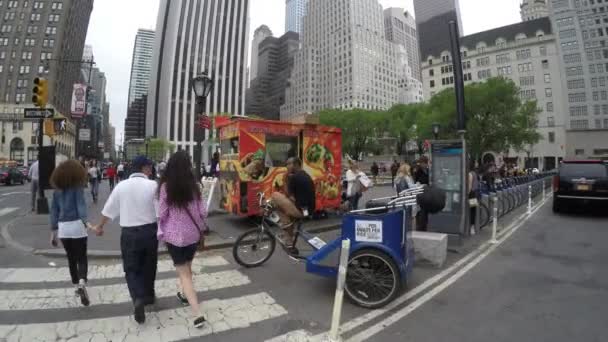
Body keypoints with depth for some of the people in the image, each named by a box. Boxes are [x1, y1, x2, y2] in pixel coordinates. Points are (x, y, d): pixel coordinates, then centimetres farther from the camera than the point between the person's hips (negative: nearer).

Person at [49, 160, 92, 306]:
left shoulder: (57, 190, 10)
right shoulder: (77, 187, -6)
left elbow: (54, 210, 12)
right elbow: (81, 205, -20)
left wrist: (54, 231, 16)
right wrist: (86, 222, -30)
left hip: (63, 227, 5)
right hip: (76, 225, -5)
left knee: (71, 258, 18)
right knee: (82, 258, 1)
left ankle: (77, 286, 27)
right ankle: (82, 284, -20)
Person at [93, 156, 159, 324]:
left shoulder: (121, 186, -1)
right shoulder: (153, 185, -10)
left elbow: (108, 209, 8)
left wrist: (100, 226, 25)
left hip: (129, 232, 1)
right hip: (149, 230, 0)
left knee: (131, 269, 10)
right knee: (148, 266, 19)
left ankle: (138, 298, -11)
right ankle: (148, 295, 36)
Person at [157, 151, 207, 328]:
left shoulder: (165, 186, -11)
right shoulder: (194, 184, -7)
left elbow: (162, 214, -7)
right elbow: (202, 212, -3)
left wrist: (161, 232, 9)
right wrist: (200, 226, 16)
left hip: (174, 234, -2)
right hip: (192, 233, 3)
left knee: (183, 273, 4)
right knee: (187, 267, 26)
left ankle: (198, 314, -1)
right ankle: (186, 295, 47)